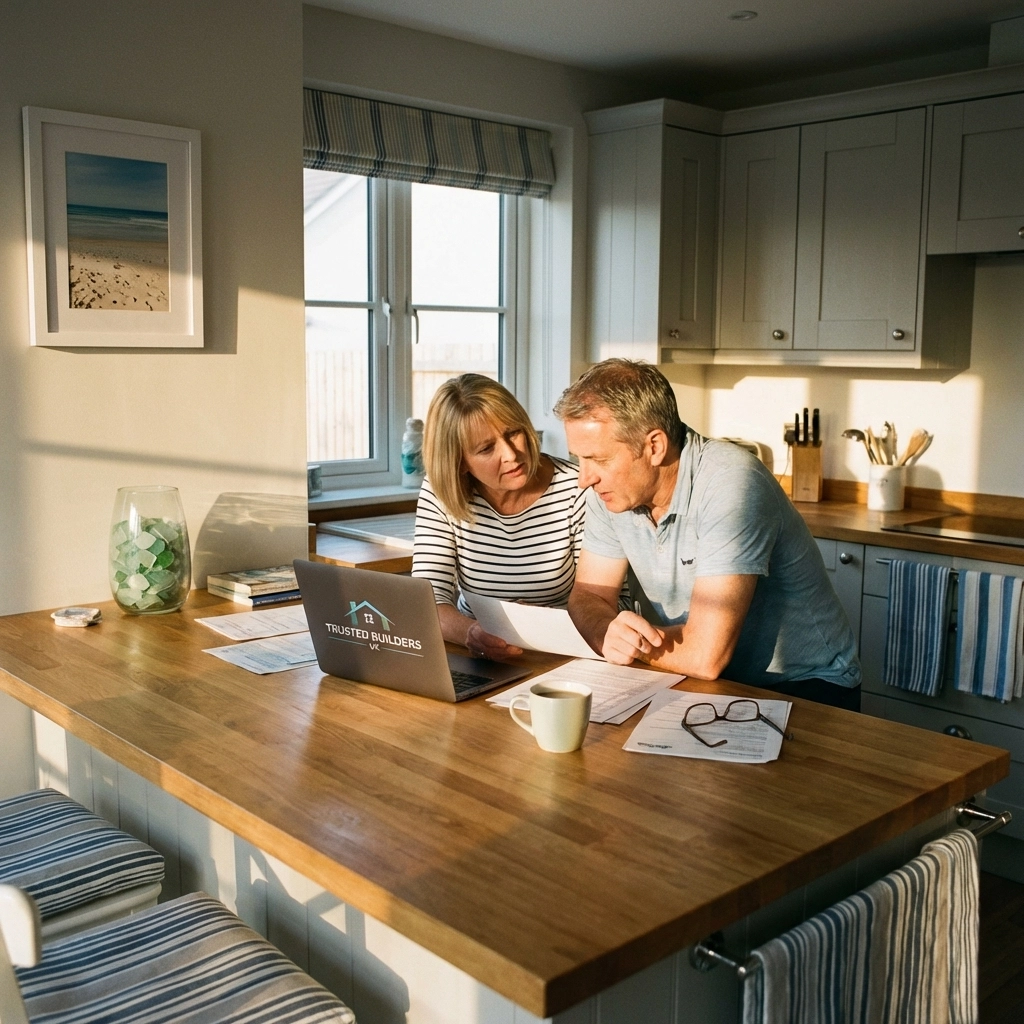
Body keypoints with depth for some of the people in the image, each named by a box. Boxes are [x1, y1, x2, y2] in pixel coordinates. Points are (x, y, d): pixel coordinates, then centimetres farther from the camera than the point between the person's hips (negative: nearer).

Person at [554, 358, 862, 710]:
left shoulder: (731, 484, -27)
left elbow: (705, 655, -30)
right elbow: (589, 596, 1)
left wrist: (625, 638, -13)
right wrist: (609, 634, -21)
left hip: (802, 688, -5)